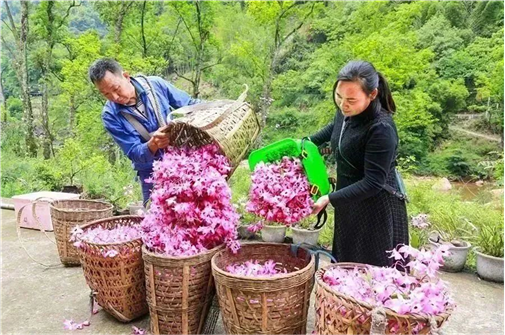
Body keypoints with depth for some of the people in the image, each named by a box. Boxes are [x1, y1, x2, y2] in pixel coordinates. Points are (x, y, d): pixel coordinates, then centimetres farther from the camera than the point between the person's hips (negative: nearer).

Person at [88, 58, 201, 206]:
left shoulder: (155, 84, -8)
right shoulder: (110, 115, -11)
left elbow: (191, 105, 2)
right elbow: (134, 153, -15)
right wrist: (152, 145, -36)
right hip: (152, 173, -1)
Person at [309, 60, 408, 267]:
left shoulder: (381, 129, -28)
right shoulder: (346, 112, -5)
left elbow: (372, 183, -26)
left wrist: (329, 199, -28)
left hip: (377, 210, -8)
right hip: (349, 206, 8)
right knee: (346, 265, 20)